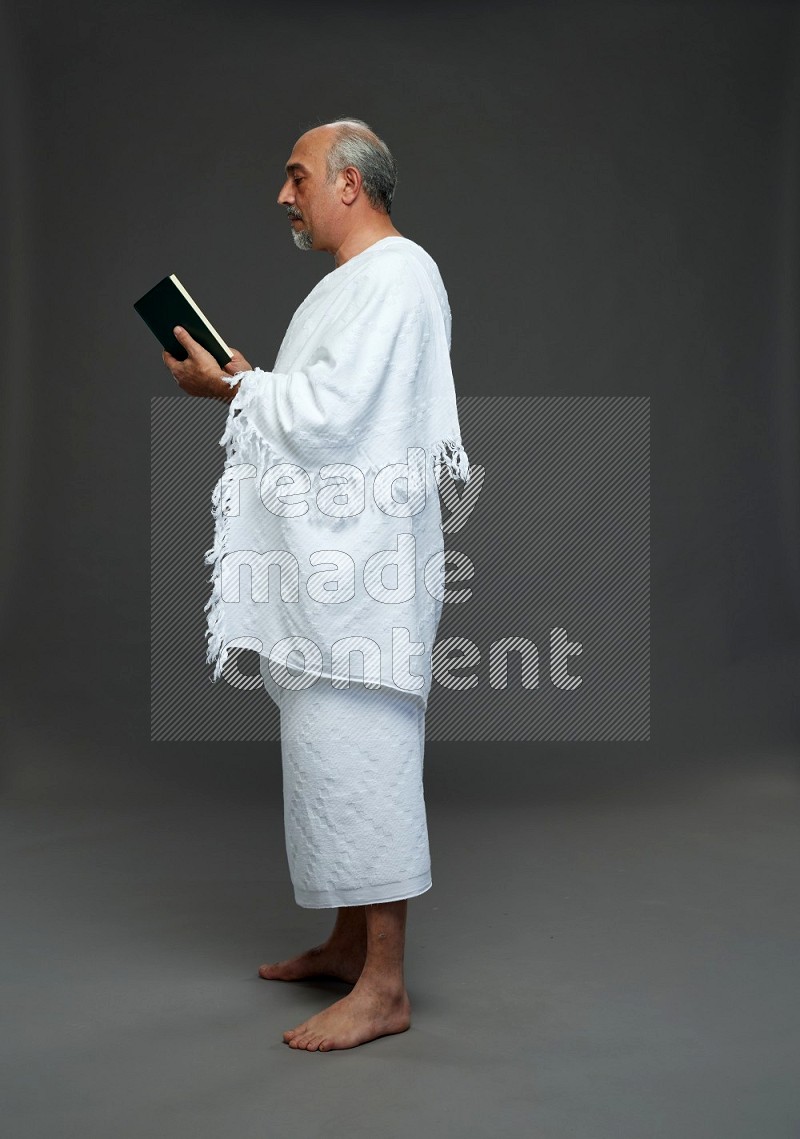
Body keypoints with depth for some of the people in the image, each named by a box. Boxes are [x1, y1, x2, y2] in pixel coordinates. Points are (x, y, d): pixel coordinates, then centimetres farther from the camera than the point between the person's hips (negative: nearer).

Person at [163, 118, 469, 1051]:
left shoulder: (396, 276, -11)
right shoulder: (349, 282, 21)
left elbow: (328, 414, -19)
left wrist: (231, 390, -7)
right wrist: (246, 381, 12)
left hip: (359, 561, -11)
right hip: (324, 557, 11)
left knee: (356, 755, -8)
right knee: (331, 753, 15)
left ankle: (383, 987, 2)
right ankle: (348, 944, 29)